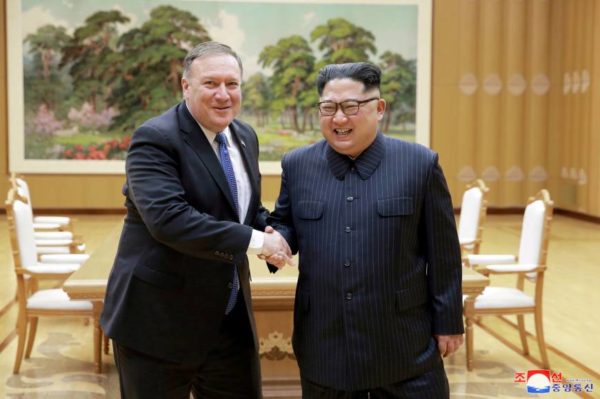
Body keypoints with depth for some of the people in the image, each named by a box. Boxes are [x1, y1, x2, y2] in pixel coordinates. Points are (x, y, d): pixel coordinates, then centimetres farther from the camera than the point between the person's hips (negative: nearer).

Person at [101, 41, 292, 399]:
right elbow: (168, 218, -28)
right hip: (158, 319, -6)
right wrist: (254, 240, -26)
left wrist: (272, 232, -4)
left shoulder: (245, 137, 9)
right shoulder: (155, 139, -16)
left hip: (232, 319, 7)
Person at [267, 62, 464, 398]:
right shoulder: (297, 165, 3)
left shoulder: (420, 164, -4)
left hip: (405, 346, -2)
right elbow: (284, 224, 15)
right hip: (323, 347, 2)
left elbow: (443, 253, -1)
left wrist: (448, 322, 1)